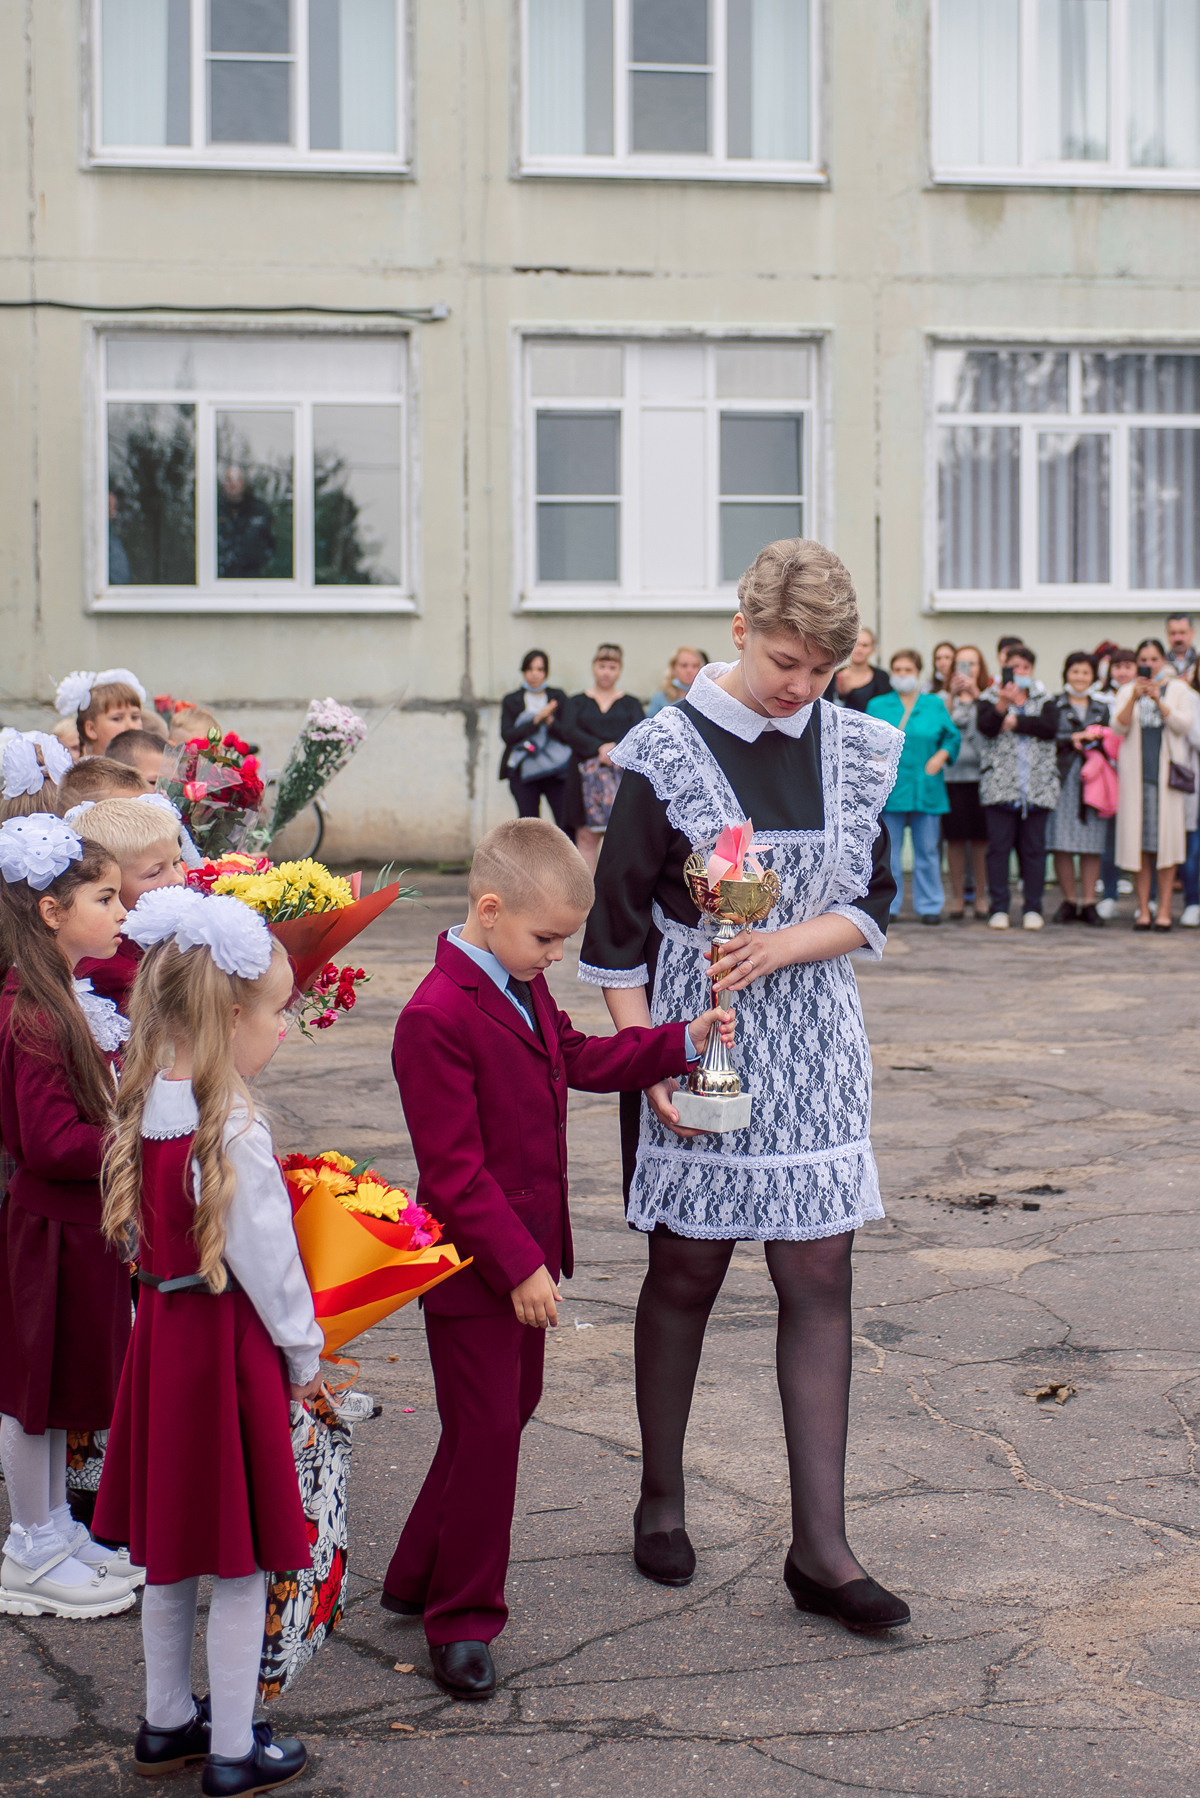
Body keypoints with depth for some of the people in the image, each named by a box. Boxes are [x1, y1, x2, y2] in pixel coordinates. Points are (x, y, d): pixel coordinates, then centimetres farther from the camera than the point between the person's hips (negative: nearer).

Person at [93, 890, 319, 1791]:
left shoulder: (147, 1109, 0)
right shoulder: (234, 1131, -23)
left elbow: (143, 1232, 8)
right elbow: (263, 1258, -17)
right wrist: (305, 1353, -2)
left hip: (163, 1332, 8)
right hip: (231, 1346, -8)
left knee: (170, 1549, 20)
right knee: (240, 1561, 6)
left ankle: (167, 1722, 35)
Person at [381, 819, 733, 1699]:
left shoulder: (525, 989, 6)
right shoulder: (436, 1018, -24)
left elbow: (579, 1057, 24)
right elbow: (455, 1172, -24)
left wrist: (681, 1042, 14)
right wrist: (519, 1265, -23)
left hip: (526, 1256, 10)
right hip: (472, 1266, -10)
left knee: (510, 1412, 18)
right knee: (487, 1432, -1)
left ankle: (420, 1578, 34)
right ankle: (462, 1620, 14)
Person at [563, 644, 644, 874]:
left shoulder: (630, 703, 16)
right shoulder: (577, 702, 15)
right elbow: (569, 731, -1)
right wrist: (599, 748, -16)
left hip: (623, 775, 0)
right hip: (587, 775, 0)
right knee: (586, 836, -5)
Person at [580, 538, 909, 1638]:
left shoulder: (855, 751, 3)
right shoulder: (669, 754, -8)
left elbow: (874, 907, 5)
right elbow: (618, 925, -5)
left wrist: (782, 946, -13)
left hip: (812, 1047, 3)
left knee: (820, 1281, 0)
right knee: (686, 1275, 8)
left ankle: (821, 1550, 6)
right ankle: (661, 1504, 26)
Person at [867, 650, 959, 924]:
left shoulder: (935, 704, 10)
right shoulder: (877, 706, 10)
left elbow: (953, 737, 10)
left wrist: (939, 758, -6)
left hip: (925, 787, 0)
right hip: (889, 787, 0)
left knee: (927, 849, 3)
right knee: (888, 849, 0)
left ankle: (929, 905, 11)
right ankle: (887, 906, 7)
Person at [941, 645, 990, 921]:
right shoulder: (944, 698, 11)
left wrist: (975, 693, -20)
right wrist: (953, 695, -18)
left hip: (981, 773, 0)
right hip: (953, 774, 0)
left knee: (981, 837, 1)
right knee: (955, 837, 0)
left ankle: (981, 895, 9)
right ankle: (957, 896, 8)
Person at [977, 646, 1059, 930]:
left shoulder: (1044, 701, 13)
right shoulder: (990, 698, 9)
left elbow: (1050, 727, -7)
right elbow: (985, 726, -12)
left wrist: (1015, 722, -10)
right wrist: (1003, 703, -28)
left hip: (1036, 787, 1)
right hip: (1000, 786, -1)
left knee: (1034, 848, 2)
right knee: (999, 846, -3)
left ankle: (1033, 909, 7)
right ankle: (998, 908, 2)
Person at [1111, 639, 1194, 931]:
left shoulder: (1178, 689, 9)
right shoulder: (1127, 692, 12)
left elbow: (1184, 725, -5)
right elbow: (1118, 728, -1)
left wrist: (1158, 700, -18)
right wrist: (1134, 698, -16)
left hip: (1166, 772, -1)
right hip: (1136, 773, 1)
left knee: (1167, 837, -5)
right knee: (1139, 842, -2)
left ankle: (1164, 909, -2)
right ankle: (1143, 909, 1)